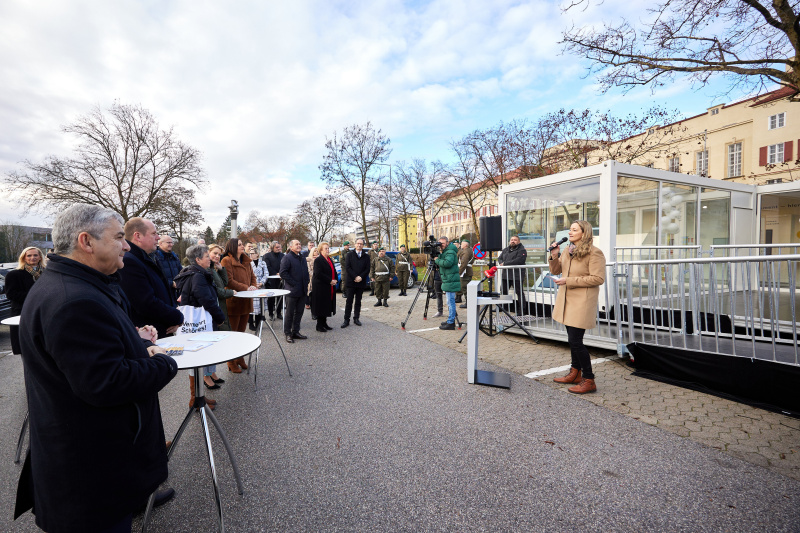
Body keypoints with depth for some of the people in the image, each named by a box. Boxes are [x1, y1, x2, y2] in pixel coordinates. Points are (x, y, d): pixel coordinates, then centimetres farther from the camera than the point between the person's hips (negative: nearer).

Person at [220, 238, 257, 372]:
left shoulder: (246, 261, 14)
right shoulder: (227, 261, -9)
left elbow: (252, 277, 19)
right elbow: (229, 281, -17)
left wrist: (253, 287, -1)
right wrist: (246, 288, -20)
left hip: (245, 301, 7)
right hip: (233, 302, -7)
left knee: (242, 332, 16)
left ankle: (240, 359, 28)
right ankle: (231, 363, 14)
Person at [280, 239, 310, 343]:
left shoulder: (302, 258, 16)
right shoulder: (287, 258, -8)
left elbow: (306, 272, 25)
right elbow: (283, 273, -15)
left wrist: (306, 283, 11)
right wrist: (293, 284, -17)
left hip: (302, 290, 7)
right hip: (292, 290, -7)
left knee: (299, 312, 13)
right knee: (290, 313, 1)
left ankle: (295, 332, 24)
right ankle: (288, 333, 12)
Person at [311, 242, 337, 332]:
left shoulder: (330, 259, 15)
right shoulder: (318, 260, -11)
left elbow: (333, 271, 19)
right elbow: (318, 274, -20)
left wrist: (334, 280, 1)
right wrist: (330, 281, -19)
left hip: (329, 287, 8)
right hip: (321, 287, -8)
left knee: (326, 306, 12)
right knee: (321, 305, -1)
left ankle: (324, 323, 22)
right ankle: (319, 325, 8)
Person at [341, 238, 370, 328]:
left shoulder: (366, 256, 8)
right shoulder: (350, 255, 5)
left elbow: (367, 269, 1)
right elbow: (348, 267, -4)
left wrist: (360, 277, -13)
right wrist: (355, 277, -14)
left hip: (361, 282, 2)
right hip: (351, 282, -2)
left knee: (358, 301, 9)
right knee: (349, 301, -1)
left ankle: (356, 318, 17)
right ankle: (346, 320, 3)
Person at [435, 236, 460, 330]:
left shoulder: (450, 252, -13)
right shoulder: (444, 252, 19)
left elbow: (447, 263, -28)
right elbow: (443, 263, 23)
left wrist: (437, 260, -15)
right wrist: (438, 258, 6)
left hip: (450, 281, -11)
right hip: (447, 281, 11)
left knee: (451, 302, -8)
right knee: (450, 302, 17)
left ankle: (451, 323, -4)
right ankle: (450, 320, 26)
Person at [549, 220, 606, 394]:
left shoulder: (594, 253, -13)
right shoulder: (568, 251, 12)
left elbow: (598, 279, -20)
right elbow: (555, 271, 16)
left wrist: (569, 280, -20)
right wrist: (554, 257, -3)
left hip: (582, 302, -8)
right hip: (567, 300, 8)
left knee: (575, 341, -7)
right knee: (573, 339, 17)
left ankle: (589, 380, 7)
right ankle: (575, 373, 32)